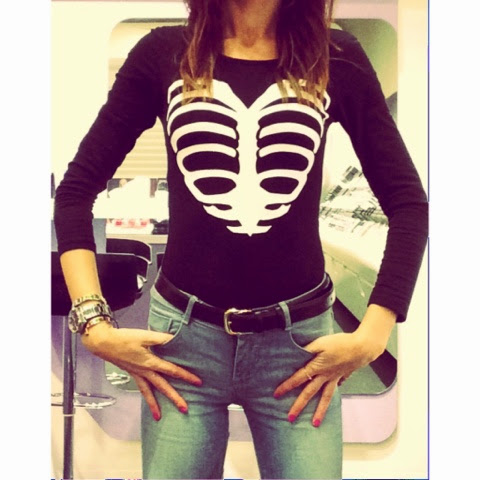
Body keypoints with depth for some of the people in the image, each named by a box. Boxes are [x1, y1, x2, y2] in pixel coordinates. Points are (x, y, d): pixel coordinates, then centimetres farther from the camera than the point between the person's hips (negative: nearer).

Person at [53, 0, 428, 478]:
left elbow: (408, 202, 2)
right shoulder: (163, 53, 0)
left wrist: (371, 337, -4)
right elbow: (75, 189, 3)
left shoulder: (336, 58, 0)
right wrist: (96, 325, -5)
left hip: (299, 339, 0)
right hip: (183, 335, 0)